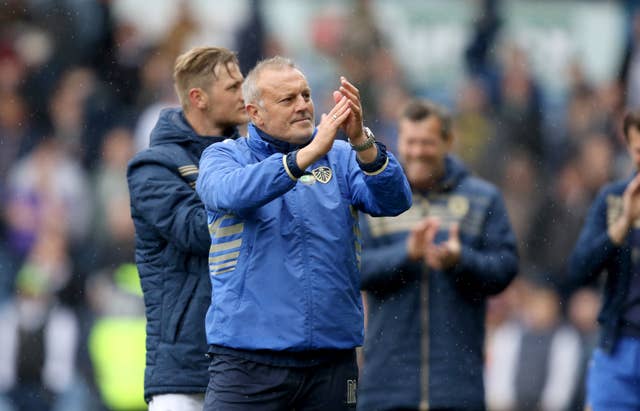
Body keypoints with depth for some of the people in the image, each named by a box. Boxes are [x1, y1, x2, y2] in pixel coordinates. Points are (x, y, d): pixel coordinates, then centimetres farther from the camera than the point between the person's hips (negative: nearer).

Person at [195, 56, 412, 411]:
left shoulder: (340, 159, 10)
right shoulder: (223, 157, 4)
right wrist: (310, 153, -27)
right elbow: (229, 194, -19)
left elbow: (394, 201, -6)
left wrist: (361, 141, -22)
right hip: (248, 359, -3)